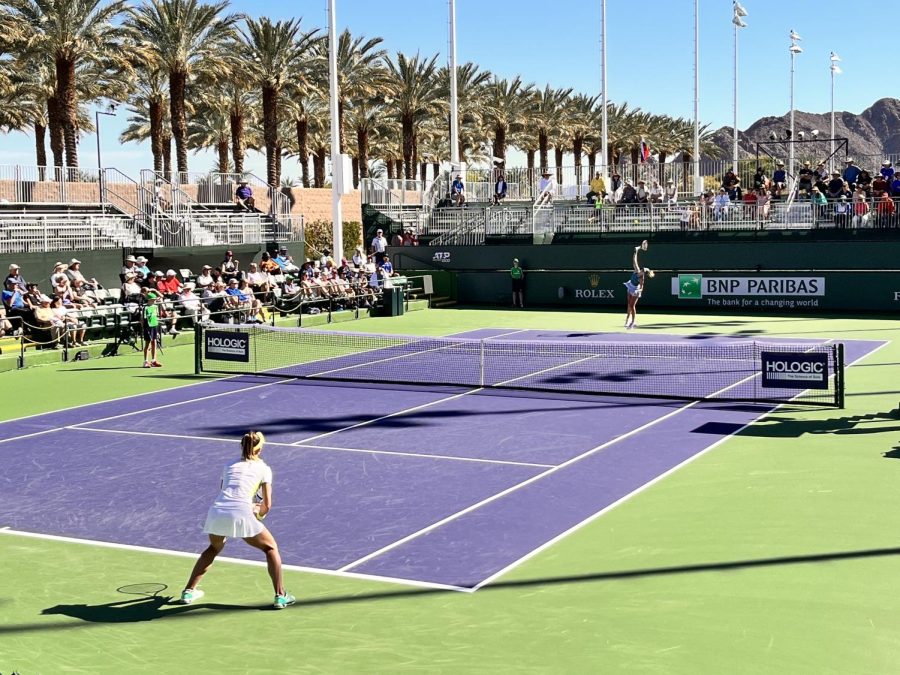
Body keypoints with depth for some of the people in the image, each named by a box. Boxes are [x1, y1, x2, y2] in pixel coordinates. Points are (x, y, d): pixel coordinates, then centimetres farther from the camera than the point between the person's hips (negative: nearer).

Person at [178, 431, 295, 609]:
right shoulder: (263, 469, 14)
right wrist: (258, 514, 32)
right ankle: (280, 596, 12)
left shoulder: (229, 465, 24)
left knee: (214, 548, 35)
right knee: (270, 548, 19)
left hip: (216, 513, 4)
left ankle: (188, 591, 35)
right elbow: (267, 505, 11)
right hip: (241, 516, -4)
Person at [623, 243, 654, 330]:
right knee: (629, 305, 14)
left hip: (635, 292, -7)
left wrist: (638, 291, -49)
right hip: (631, 290, 7)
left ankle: (633, 322, 1)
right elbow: (634, 260, -10)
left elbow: (641, 288, -28)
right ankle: (627, 320, 23)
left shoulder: (641, 279, -28)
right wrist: (636, 251, -11)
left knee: (632, 306, -6)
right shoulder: (637, 271, -16)